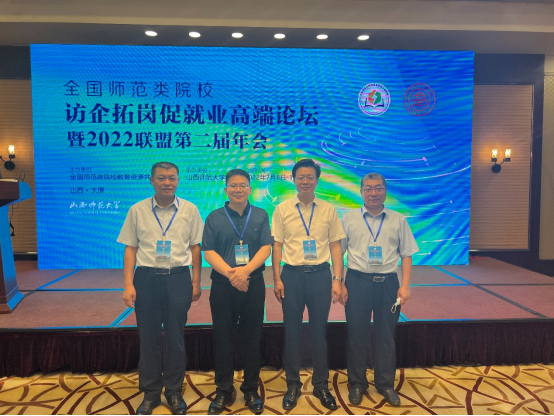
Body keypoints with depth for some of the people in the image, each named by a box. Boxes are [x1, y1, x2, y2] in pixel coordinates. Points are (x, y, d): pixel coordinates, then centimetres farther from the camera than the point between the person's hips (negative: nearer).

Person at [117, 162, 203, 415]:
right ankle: (150, 393, 29)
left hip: (179, 278, 0)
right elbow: (130, 249, 2)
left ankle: (174, 392, 28)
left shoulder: (189, 210, 1)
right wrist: (128, 285, -3)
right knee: (148, 338, 10)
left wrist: (196, 282, 1)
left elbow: (195, 247, 3)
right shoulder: (137, 211, 2)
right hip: (146, 277, 1)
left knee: (175, 338, 10)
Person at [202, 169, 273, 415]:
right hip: (223, 285, 0)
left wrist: (246, 270, -19)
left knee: (252, 339, 8)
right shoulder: (214, 217, 5)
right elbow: (208, 252, -2)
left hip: (254, 284, 0)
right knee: (223, 339, 7)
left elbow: (266, 248, -3)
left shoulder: (260, 216, 6)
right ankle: (223, 391, 23)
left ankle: (251, 390, 23)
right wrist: (230, 273, -18)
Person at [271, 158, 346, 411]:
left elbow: (335, 247, 4)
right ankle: (293, 385, 28)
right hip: (292, 275, 0)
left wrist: (337, 279, -2)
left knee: (319, 331, 12)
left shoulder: (328, 210, 3)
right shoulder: (282, 210, 1)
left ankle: (321, 385, 29)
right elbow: (277, 246, 1)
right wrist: (277, 279, -4)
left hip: (320, 275, 1)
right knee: (292, 332, 11)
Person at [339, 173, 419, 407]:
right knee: (357, 335, 9)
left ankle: (386, 385, 29)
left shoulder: (398, 220, 6)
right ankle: (357, 384, 26)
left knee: (385, 336, 11)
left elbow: (406, 255, 5)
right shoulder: (349, 219, 3)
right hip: (357, 281, 0)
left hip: (388, 283, 1)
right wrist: (339, 284, -4)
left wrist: (405, 286, -4)